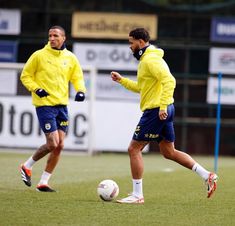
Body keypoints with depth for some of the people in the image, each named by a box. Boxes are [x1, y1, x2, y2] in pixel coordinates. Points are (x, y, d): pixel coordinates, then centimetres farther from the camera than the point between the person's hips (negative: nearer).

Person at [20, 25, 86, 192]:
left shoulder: (70, 58, 6)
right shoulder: (39, 55, -5)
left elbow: (77, 77, 15)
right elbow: (25, 76, 1)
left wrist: (80, 90, -6)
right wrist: (36, 89, -15)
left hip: (62, 105, 5)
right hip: (44, 104, -5)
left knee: (59, 146, 2)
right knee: (53, 144, -13)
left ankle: (44, 183, 11)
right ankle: (27, 167, 12)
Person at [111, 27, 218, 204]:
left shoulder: (150, 59, -14)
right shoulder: (146, 59, 19)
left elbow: (169, 81, -26)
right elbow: (142, 87, 29)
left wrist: (163, 106, -30)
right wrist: (122, 80, 24)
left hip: (156, 111, -10)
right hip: (164, 111, 10)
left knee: (134, 149, -3)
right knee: (169, 152, 15)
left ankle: (137, 195, -1)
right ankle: (207, 176, 10)